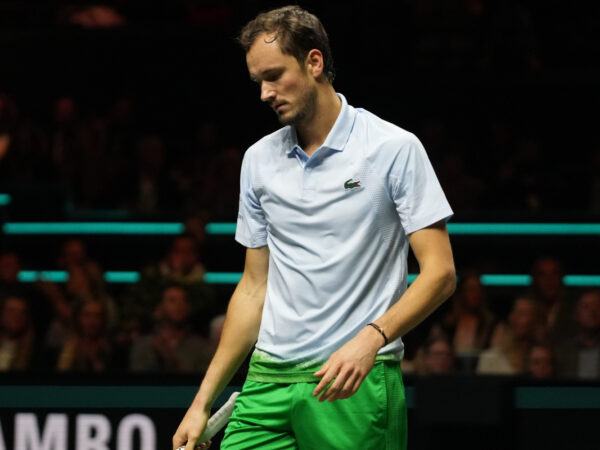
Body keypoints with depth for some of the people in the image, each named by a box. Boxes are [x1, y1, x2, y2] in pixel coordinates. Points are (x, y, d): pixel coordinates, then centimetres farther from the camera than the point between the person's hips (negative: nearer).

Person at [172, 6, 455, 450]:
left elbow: (440, 272, -7)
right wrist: (203, 402, 14)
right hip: (267, 382, 4)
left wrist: (371, 338, -23)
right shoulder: (259, 160, 12)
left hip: (356, 385, -4)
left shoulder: (395, 149, -4)